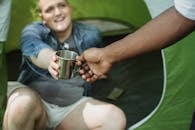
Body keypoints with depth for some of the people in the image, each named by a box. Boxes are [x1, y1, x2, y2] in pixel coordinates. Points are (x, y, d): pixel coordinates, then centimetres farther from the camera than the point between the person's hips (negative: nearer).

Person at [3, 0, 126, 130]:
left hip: (73, 107, 2)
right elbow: (35, 48, -34)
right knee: (21, 102, -38)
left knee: (115, 117, -25)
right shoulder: (33, 31, -14)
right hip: (36, 105, -2)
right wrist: (51, 60, -53)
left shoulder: (89, 35, 3)